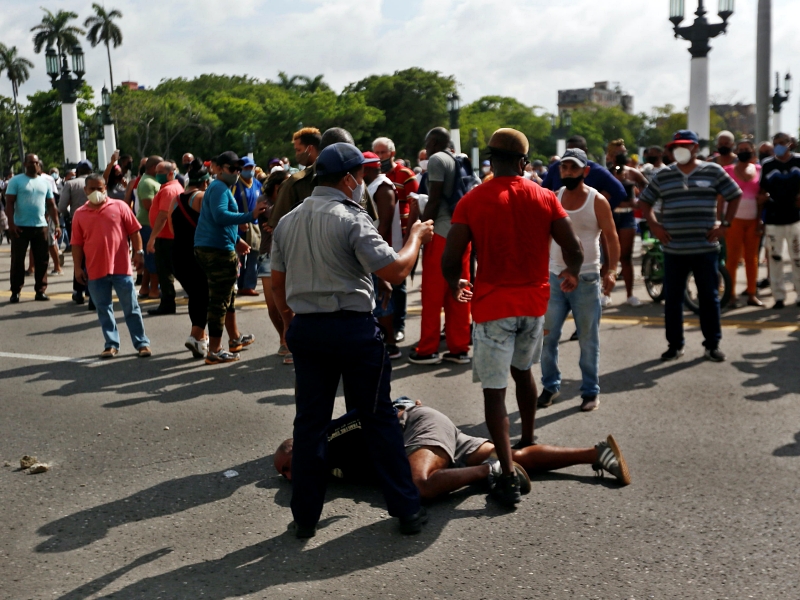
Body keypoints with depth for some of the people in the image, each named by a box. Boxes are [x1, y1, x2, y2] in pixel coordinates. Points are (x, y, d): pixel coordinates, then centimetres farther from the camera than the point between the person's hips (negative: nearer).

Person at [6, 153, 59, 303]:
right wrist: (11, 223, -16)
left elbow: (52, 206, 12)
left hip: (41, 226, 4)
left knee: (41, 260, 4)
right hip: (21, 227, -4)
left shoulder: (45, 182, 11)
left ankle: (40, 290, 12)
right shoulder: (16, 181, -1)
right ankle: (15, 292, 7)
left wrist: (57, 225, 4)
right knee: (17, 260, 1)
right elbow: (9, 203, -6)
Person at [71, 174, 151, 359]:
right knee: (104, 310, 9)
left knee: (131, 308, 4)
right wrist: (78, 268, 4)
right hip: (95, 271, 2)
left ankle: (142, 343, 12)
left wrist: (138, 251, -4)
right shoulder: (80, 214, 6)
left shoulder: (119, 206, 1)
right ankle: (111, 344, 19)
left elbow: (134, 231, 4)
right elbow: (77, 244, 8)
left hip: (121, 267, -2)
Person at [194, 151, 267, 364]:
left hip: (207, 248, 11)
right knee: (220, 301, -7)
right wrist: (250, 216, -34)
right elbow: (220, 216, -28)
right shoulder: (219, 188, -12)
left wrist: (236, 240, 30)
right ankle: (214, 351, -4)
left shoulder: (221, 187, 22)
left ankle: (235, 339, 36)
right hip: (218, 250, -11)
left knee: (227, 296, 22)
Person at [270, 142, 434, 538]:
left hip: (305, 329, 5)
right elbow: (395, 271, -16)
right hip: (353, 328, -5)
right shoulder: (352, 219, -11)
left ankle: (305, 517, 17)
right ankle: (406, 510, 14)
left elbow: (277, 285, 13)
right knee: (378, 419, 7)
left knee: (310, 422, 11)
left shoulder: (287, 222, 9)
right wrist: (416, 237, 0)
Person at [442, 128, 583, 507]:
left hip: (492, 305, -4)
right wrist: (571, 275, 22)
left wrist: (455, 286, 10)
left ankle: (508, 476, -7)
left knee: (495, 390, -1)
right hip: (534, 302, 4)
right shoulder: (545, 199, -1)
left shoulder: (472, 202, -8)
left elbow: (450, 260, -12)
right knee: (522, 371, 26)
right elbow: (574, 251, -1)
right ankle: (528, 443, 41)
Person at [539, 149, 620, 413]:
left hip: (586, 279, -3)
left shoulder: (597, 201, -6)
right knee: (547, 336, 6)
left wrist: (611, 271, -17)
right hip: (554, 277, 3)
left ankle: (591, 391, 16)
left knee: (588, 340, 5)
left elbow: (612, 238, -5)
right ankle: (550, 385, 21)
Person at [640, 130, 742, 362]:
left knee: (709, 297, 6)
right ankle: (674, 345, 17)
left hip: (705, 248, -2)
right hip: (673, 249, 2)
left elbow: (735, 196, 7)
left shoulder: (713, 171, 1)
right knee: (672, 298, 5)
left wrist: (725, 224, -1)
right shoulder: (663, 176, 6)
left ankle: (712, 345, 17)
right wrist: (653, 225, 3)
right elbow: (645, 201, 15)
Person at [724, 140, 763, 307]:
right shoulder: (728, 170, 0)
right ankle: (731, 296, 0)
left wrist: (761, 220, -1)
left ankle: (752, 295, 11)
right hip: (734, 219, -3)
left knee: (752, 258, 6)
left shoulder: (758, 170, 7)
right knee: (733, 258, -3)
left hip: (753, 220, 3)